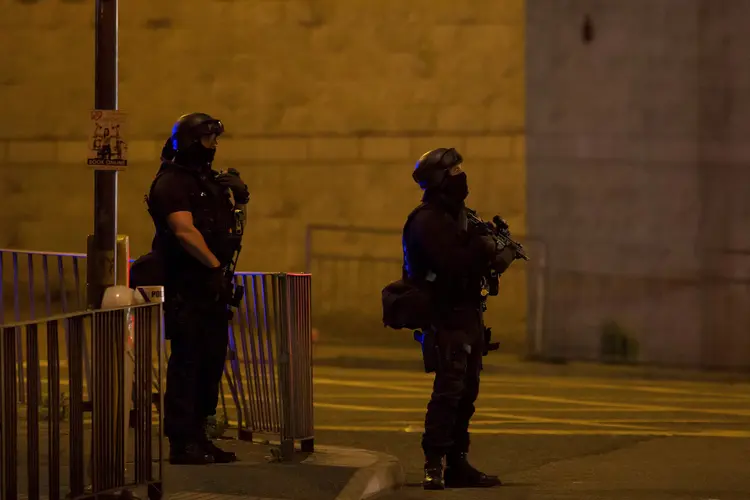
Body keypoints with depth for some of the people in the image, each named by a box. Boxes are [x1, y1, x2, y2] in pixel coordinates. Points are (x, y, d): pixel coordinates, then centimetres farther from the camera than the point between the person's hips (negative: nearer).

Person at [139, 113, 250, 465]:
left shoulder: (209, 181, 18)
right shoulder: (171, 183, -11)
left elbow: (223, 229, 28)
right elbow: (185, 230, -22)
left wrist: (238, 198, 11)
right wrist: (215, 265, -22)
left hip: (210, 287, 9)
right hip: (185, 288, -9)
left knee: (212, 360, 11)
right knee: (186, 362, -8)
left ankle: (199, 438, 18)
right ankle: (181, 444, -6)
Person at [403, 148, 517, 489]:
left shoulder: (455, 216, 17)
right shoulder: (428, 221, -14)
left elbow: (468, 255, 15)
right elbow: (452, 263, -26)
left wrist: (497, 254, -6)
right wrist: (485, 248, -12)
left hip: (467, 314, 10)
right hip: (447, 317, -10)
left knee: (466, 392, 11)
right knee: (449, 390, -15)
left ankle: (457, 465, 16)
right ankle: (433, 466, -17)